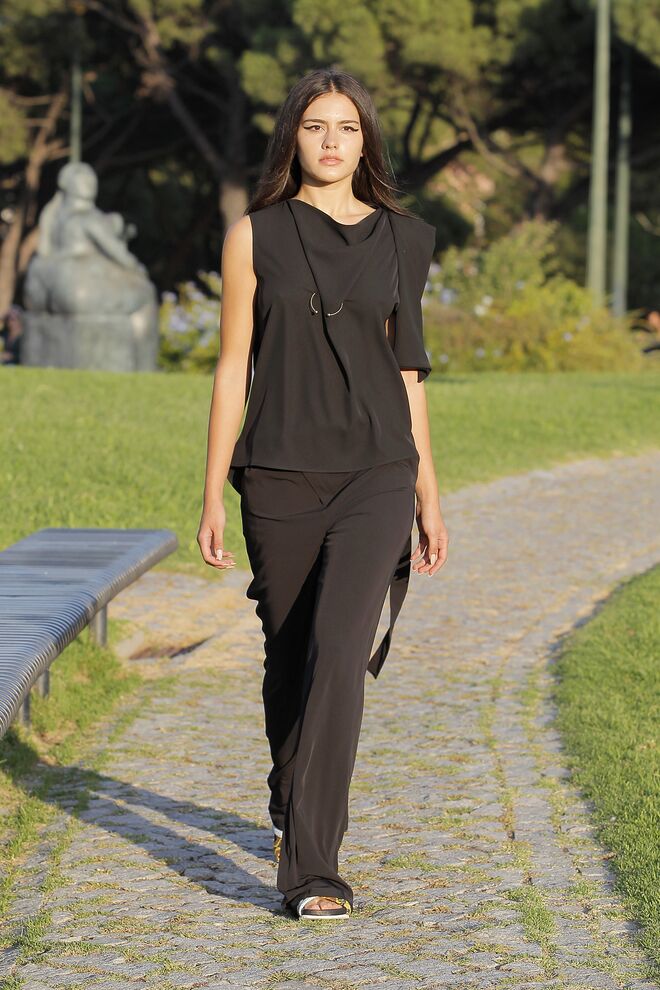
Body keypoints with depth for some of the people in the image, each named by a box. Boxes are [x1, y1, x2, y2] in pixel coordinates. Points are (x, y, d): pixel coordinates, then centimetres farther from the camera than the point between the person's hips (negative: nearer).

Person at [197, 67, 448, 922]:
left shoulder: (401, 240, 7)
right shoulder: (255, 235, 3)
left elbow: (405, 369, 13)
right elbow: (233, 367, 3)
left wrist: (430, 498, 12)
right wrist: (212, 495, 0)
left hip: (375, 474, 0)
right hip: (279, 475, 0)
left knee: (340, 656, -16)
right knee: (290, 657, 11)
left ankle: (310, 870, -17)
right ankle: (292, 809, 38)